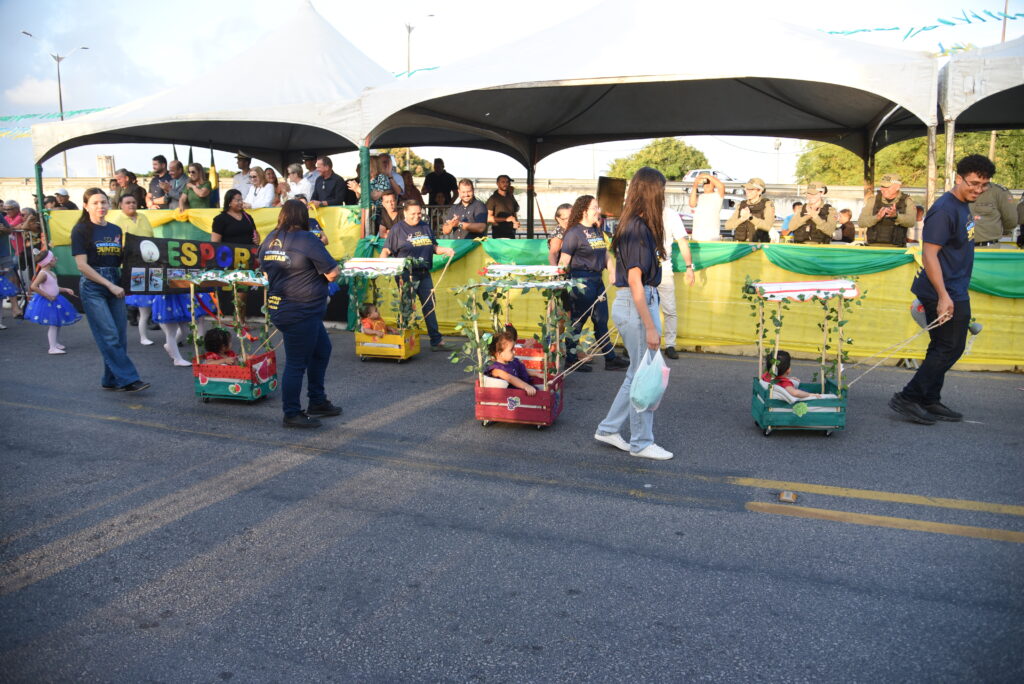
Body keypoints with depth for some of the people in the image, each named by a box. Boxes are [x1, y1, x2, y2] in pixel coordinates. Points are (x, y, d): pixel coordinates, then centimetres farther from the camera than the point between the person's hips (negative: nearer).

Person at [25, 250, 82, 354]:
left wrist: (66, 290, 10)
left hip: (54, 300, 10)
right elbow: (33, 287, -27)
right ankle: (53, 347, -6)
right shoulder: (43, 274, -18)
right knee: (52, 324, -9)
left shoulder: (51, 273, 11)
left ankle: (56, 343, 31)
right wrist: (48, 296, -25)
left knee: (58, 323, 17)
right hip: (46, 302, -10)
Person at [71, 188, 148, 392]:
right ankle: (128, 379, -9)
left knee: (119, 335, 4)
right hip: (93, 287, -5)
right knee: (109, 335, -9)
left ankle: (111, 380, 15)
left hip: (115, 285, 6)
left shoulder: (116, 230, 13)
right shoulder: (81, 230, -2)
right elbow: (82, 265, -8)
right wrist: (110, 285, -13)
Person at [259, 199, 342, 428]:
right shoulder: (307, 241, -16)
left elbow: (267, 274, 18)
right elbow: (333, 274, -16)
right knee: (297, 362, 1)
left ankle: (317, 402, 29)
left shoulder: (269, 240, 8)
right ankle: (291, 414, 11)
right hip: (300, 312, -9)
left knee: (322, 349, 21)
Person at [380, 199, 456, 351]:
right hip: (406, 274, -6)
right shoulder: (397, 229, -1)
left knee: (429, 306, 7)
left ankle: (436, 341, 12)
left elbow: (433, 247, 22)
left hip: (424, 273, 6)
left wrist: (445, 250, 4)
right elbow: (386, 250, -5)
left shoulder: (425, 227, 15)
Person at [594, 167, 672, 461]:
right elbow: (635, 281, -20)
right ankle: (641, 442, 17)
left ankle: (608, 429, 28)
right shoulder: (637, 228, -17)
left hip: (642, 301, 9)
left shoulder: (632, 225, 11)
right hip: (636, 305, -9)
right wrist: (650, 327, -20)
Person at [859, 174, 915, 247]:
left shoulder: (907, 201, 2)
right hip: (874, 247, 1)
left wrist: (896, 215, -36)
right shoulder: (874, 200, 5)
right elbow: (861, 222, -4)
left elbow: (911, 222, -16)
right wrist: (877, 217, -23)